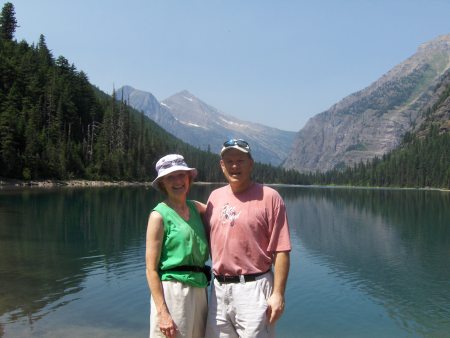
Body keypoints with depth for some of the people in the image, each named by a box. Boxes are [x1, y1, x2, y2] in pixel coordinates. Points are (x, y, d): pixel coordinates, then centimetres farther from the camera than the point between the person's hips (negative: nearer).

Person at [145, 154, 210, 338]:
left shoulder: (195, 207, 8)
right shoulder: (159, 215, -9)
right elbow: (151, 269, -11)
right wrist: (162, 312, -17)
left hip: (199, 290, 6)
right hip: (173, 290, -6)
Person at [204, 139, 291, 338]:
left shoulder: (269, 197, -7)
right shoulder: (215, 196, 9)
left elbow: (281, 251, -10)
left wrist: (278, 293, -13)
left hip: (253, 289, -5)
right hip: (219, 288, 5)